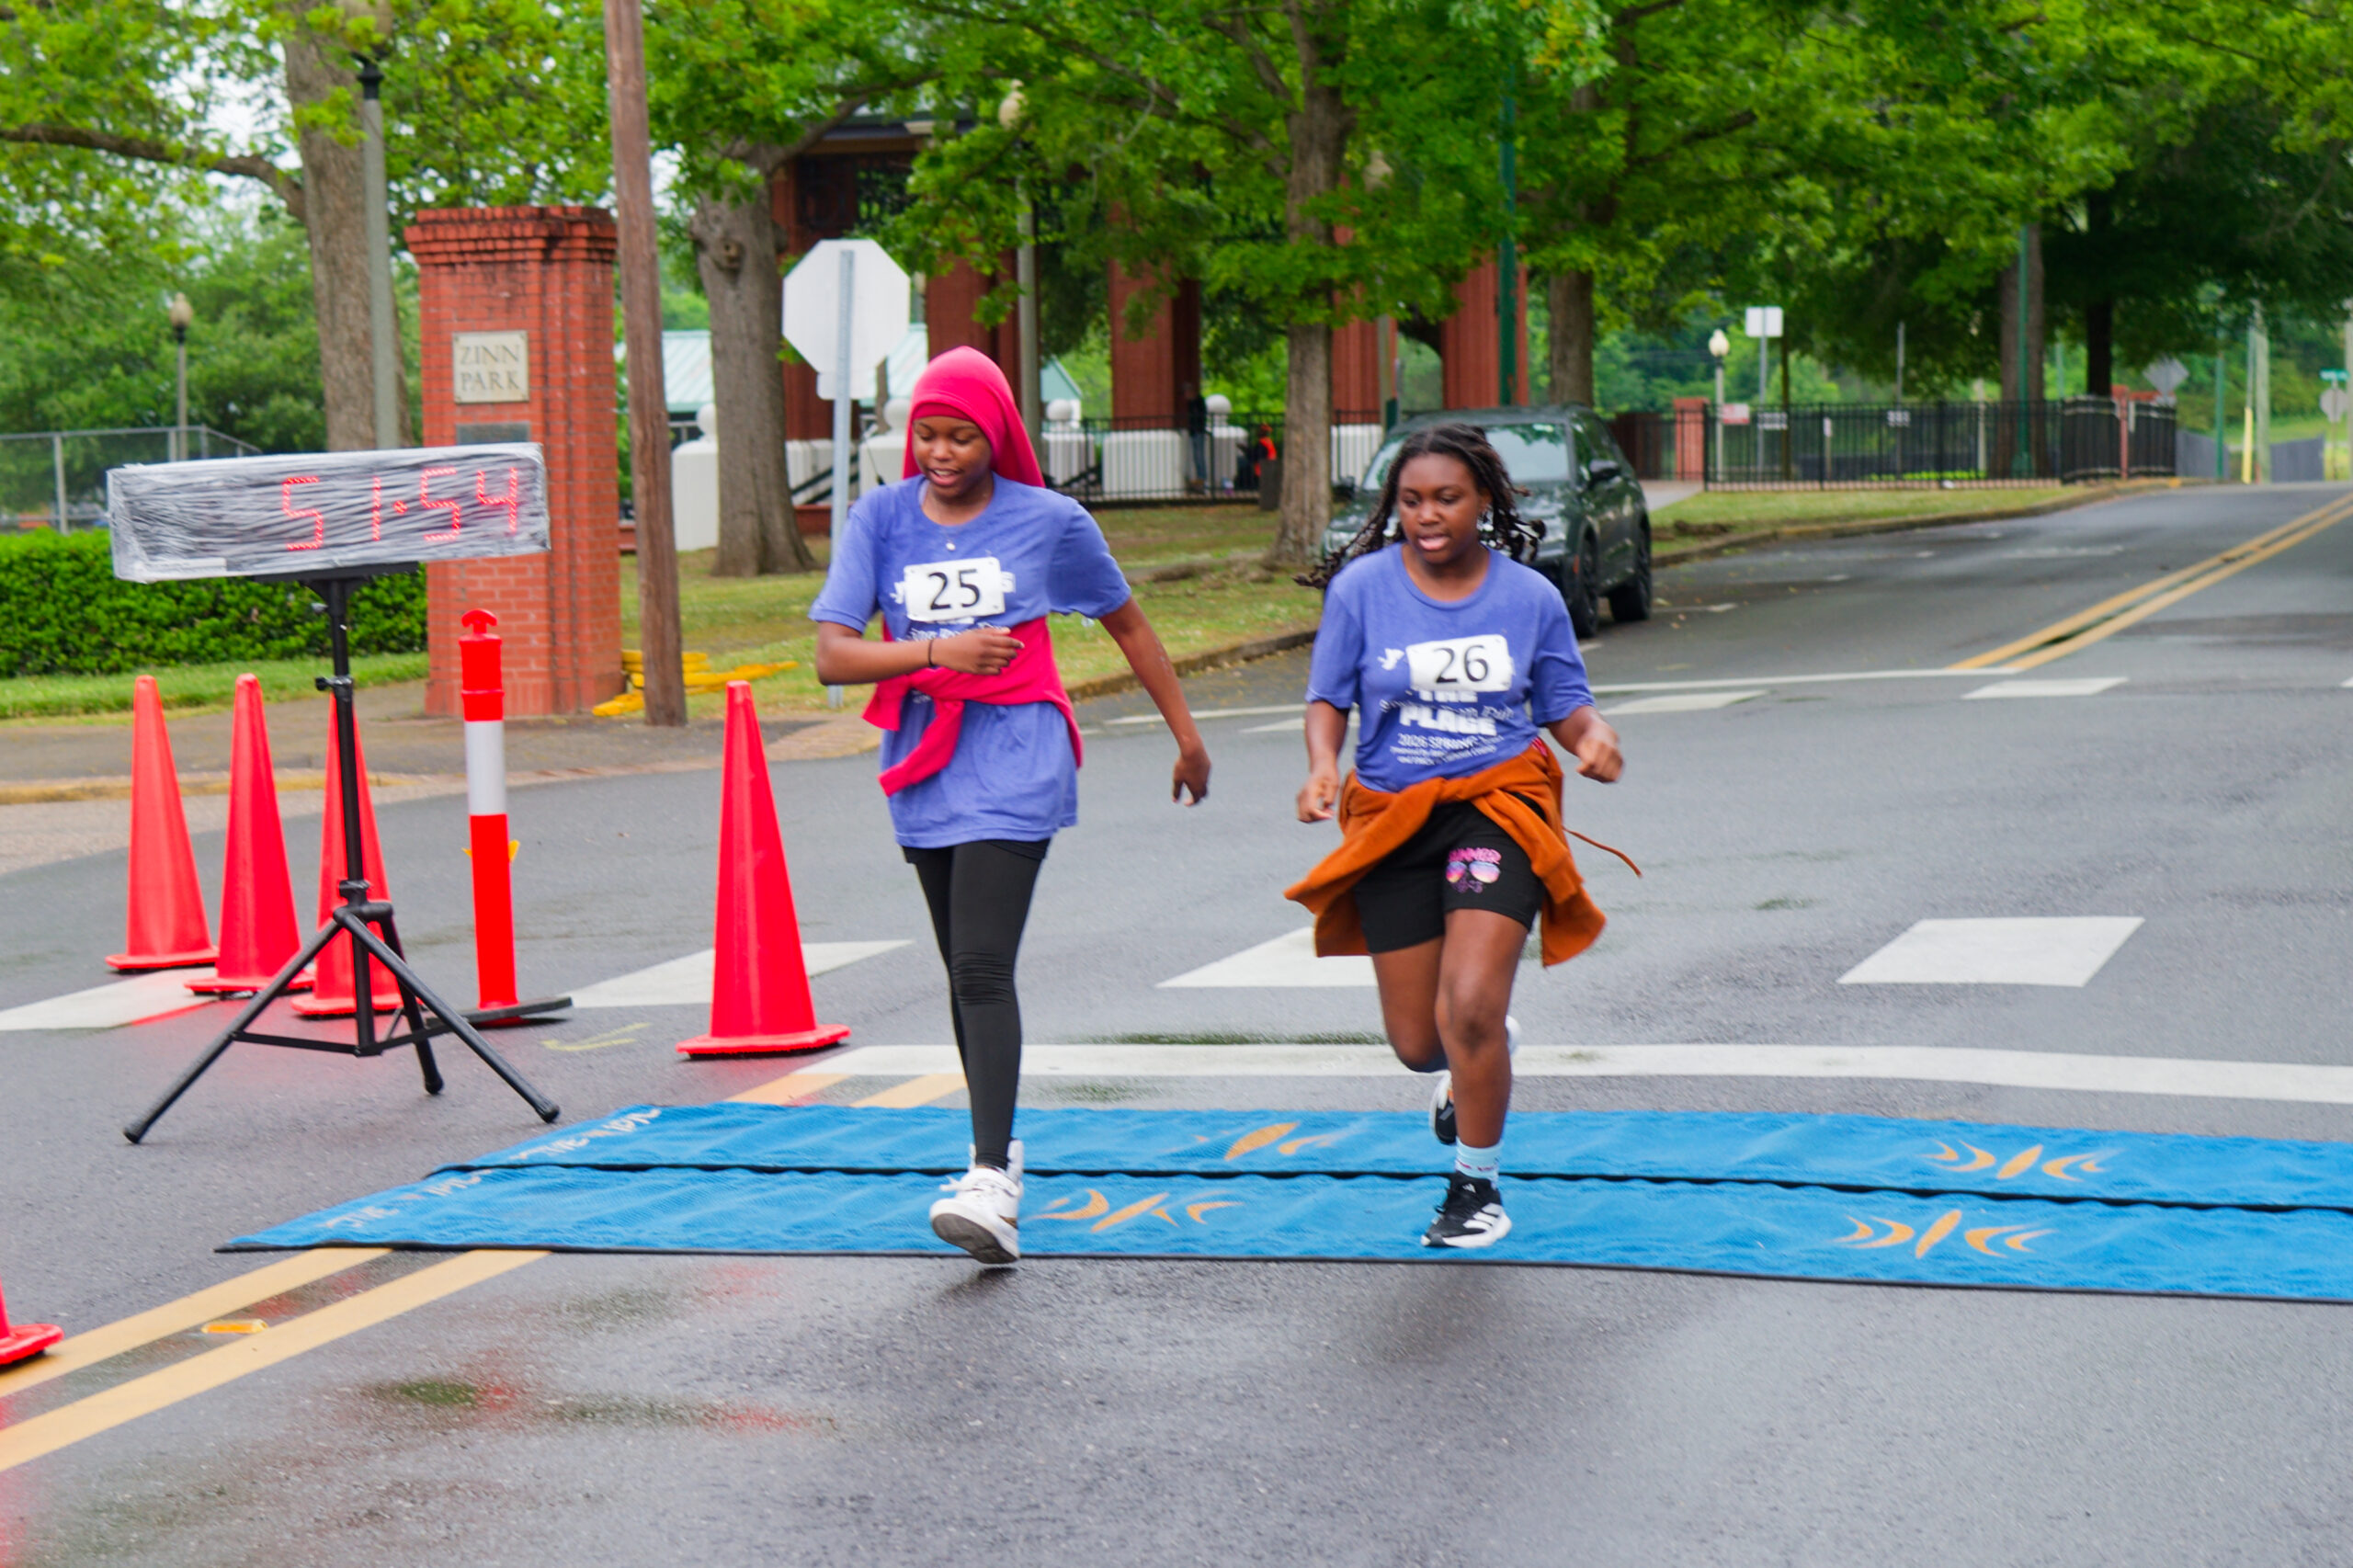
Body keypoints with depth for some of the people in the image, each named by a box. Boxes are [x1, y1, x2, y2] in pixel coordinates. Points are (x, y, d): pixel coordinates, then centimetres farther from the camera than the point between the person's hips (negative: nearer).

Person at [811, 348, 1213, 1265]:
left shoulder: (1049, 522, -1)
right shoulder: (881, 519, 2)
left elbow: (1128, 626, 13)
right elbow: (832, 655, -7)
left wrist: (1186, 734, 19)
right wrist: (939, 650, -21)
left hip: (1014, 765, -4)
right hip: (922, 771, 4)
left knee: (984, 967, -17)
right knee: (963, 973, 14)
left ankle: (992, 1188, -24)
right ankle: (997, 1144, 29)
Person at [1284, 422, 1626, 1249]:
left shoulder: (1529, 596, 1)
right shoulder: (1361, 588, -2)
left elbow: (1566, 705, 8)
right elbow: (1328, 697, 3)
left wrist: (1595, 737, -15)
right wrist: (1323, 768, -17)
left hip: (1498, 805, -1)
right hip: (1392, 816, 2)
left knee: (1469, 1009, -18)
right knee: (1417, 1042, 5)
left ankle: (1477, 1184, 5)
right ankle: (1476, 1064, 46)